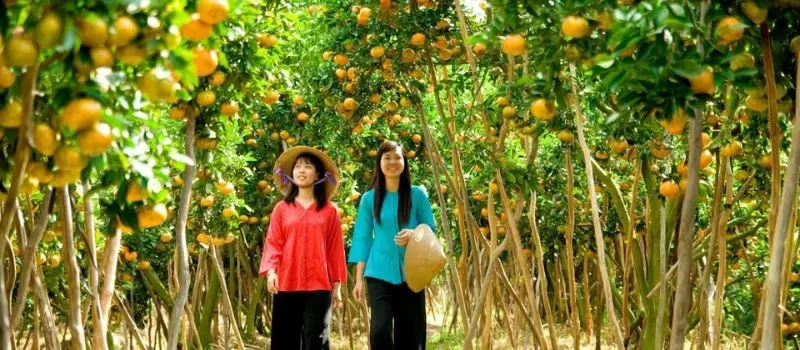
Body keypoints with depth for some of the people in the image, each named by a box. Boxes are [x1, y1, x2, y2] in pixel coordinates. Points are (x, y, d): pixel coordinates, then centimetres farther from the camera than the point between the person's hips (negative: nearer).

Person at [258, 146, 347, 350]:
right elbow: (273, 243, 3)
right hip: (286, 285, 1)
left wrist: (337, 285, 7)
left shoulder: (329, 211, 7)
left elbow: (335, 249, 8)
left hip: (318, 286, -1)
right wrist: (270, 270, -14)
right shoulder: (281, 209, 9)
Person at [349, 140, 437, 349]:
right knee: (379, 329, -15)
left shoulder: (417, 195, 2)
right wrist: (359, 279, 2)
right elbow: (362, 238, 6)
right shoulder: (369, 198, 4)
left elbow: (431, 230, 6)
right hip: (379, 273, 0)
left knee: (410, 332, 4)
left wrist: (414, 235, -18)